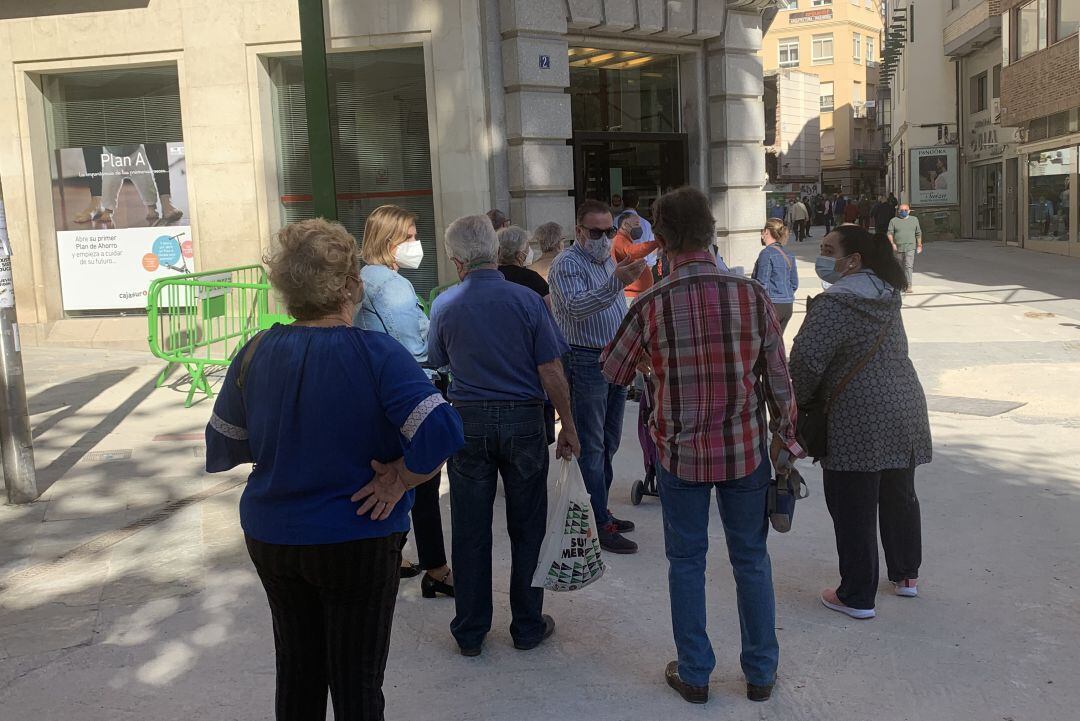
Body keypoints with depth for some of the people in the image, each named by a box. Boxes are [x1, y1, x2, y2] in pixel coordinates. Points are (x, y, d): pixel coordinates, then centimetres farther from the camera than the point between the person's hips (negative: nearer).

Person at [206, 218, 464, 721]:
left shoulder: (255, 354, -5)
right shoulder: (375, 354, -19)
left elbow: (222, 447, 5)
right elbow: (440, 432, -30)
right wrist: (397, 480, -16)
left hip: (270, 538, 5)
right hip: (357, 542, -4)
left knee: (297, 672, 22)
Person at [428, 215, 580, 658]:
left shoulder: (445, 305, -2)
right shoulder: (526, 300, -8)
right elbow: (551, 373, -9)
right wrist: (569, 429, 0)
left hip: (468, 422, 1)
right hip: (523, 421, -1)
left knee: (470, 532, 10)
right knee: (527, 529, 11)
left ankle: (470, 632, 20)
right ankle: (528, 626, 21)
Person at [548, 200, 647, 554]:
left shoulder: (609, 261, 15)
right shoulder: (567, 264, -13)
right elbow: (577, 307, -31)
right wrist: (617, 281, -43)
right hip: (585, 362, -9)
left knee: (608, 443, 15)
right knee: (591, 446, -5)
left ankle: (599, 510, 26)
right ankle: (599, 526, 0)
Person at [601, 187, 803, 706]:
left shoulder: (650, 306, -15)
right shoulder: (752, 296, -11)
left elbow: (611, 372, 0)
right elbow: (778, 379, -4)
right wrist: (785, 437, 10)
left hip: (681, 454, -1)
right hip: (747, 450, 2)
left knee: (686, 563, 14)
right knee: (751, 560, 16)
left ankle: (694, 674, 26)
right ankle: (760, 672, 29)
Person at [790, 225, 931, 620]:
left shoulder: (833, 304, -17)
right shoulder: (887, 296, 8)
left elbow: (806, 360, -24)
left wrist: (800, 400, -5)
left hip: (857, 420, -8)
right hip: (905, 406, 8)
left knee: (854, 510, 3)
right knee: (900, 496, 22)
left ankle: (857, 597, 12)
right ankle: (906, 575, 38)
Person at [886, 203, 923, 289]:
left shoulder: (914, 220, 12)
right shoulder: (893, 221, 5)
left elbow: (918, 233, 18)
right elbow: (889, 233, -1)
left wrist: (919, 245, 16)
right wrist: (892, 243, -15)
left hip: (910, 247, -1)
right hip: (898, 248, 1)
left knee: (909, 266, -14)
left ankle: (908, 285, -17)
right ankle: (902, 284, 24)